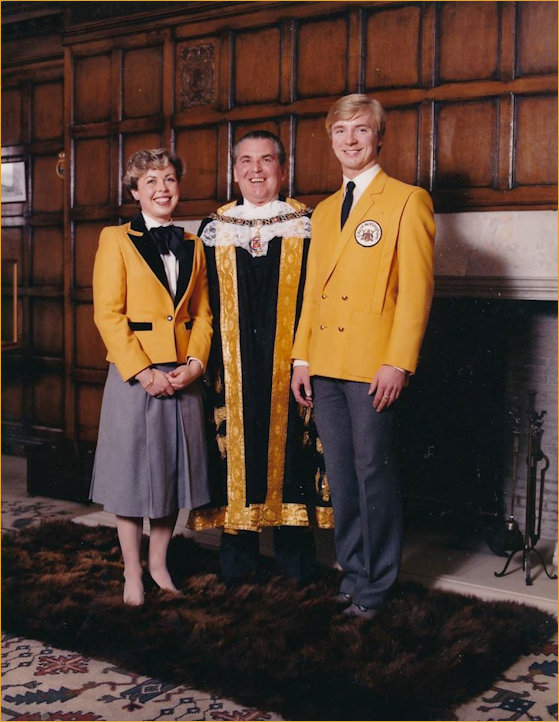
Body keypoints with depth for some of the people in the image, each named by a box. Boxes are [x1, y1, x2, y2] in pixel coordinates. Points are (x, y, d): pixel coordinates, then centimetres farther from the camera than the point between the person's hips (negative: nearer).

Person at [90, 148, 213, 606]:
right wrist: (142, 371, -15)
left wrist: (195, 363, -6)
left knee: (175, 471, 9)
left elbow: (202, 314, 11)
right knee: (134, 471, 3)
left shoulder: (192, 246, 13)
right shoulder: (116, 240, -1)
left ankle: (159, 564, 25)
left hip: (184, 378, 4)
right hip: (135, 375, -4)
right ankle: (133, 574, 16)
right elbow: (108, 314, -8)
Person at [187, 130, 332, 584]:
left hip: (288, 363, -1)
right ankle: (239, 556, 18)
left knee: (289, 447, 3)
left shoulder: (307, 226, 4)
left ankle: (295, 555, 17)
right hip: (231, 366, 2)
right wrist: (201, 359, 2)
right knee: (236, 451, 5)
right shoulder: (214, 229, 10)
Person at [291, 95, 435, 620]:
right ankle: (352, 576, 23)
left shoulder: (407, 201, -2)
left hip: (372, 368, -6)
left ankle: (376, 587, 14)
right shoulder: (323, 212, 18)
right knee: (340, 478, 11)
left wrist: (398, 363, -16)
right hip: (325, 365, 6)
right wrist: (301, 360, 10)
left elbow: (416, 287, -9)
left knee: (374, 475, 0)